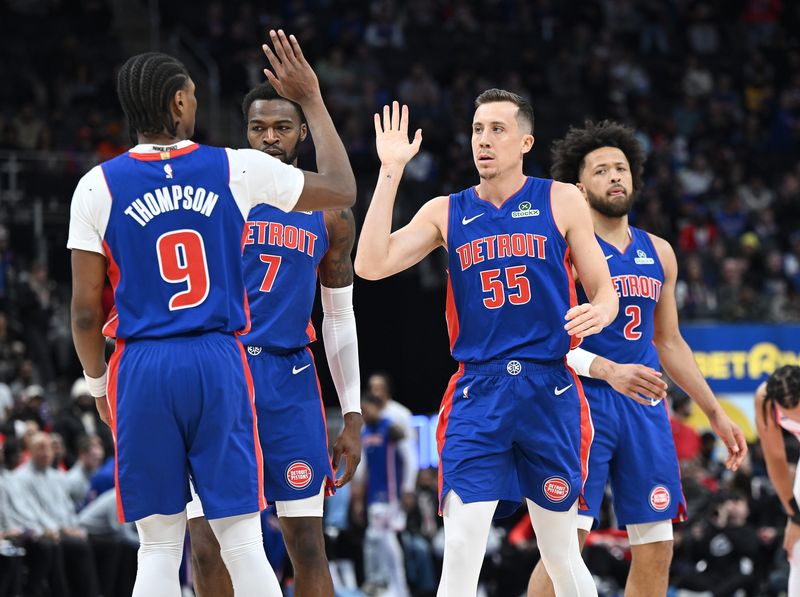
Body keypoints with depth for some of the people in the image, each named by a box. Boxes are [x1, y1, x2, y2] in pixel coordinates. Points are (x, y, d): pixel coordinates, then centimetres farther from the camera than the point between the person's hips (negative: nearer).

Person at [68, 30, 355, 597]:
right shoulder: (236, 169, 0)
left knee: (159, 547, 6)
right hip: (219, 362, 0)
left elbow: (86, 309, 0)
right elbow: (342, 189, 13)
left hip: (141, 369, 0)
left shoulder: (98, 187, -1)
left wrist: (97, 383, 17)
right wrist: (312, 99, 21)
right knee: (243, 544, 3)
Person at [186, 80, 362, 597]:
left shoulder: (331, 217, 9)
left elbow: (340, 320, 15)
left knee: (308, 543, -1)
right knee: (207, 543, -6)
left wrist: (353, 416, 10)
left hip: (289, 379, 2)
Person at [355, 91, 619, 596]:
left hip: (550, 390, 0)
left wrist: (597, 314, -18)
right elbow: (371, 265, -5)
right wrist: (391, 171, -7)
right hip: (477, 394, 0)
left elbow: (605, 293, 7)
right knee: (460, 554, -11)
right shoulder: (446, 213, 8)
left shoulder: (561, 202, 5)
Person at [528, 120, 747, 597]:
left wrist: (716, 414, 19)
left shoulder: (658, 253, 15)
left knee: (657, 551, 4)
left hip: (645, 407, 6)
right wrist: (608, 371, -27)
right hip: (584, 401, -6)